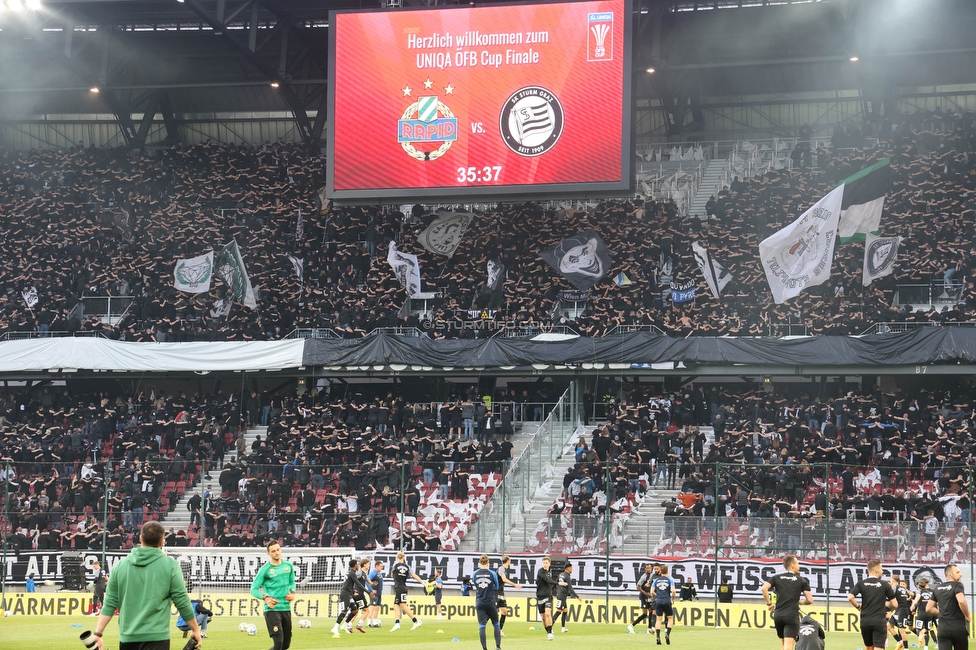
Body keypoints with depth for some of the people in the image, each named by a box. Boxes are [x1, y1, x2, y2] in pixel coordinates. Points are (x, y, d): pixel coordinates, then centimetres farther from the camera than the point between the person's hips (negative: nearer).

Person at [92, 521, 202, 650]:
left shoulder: (121, 565, 5)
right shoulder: (169, 565, -3)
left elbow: (110, 603, 4)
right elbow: (182, 602, -1)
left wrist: (98, 633, 7)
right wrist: (195, 629, 11)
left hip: (127, 637, 4)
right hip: (156, 637, -4)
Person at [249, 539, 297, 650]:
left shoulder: (288, 566, 7)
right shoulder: (265, 569, -7)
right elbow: (254, 589, -5)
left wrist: (292, 592, 2)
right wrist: (265, 598, -21)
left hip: (286, 608, 6)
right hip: (272, 609, -6)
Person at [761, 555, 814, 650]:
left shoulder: (777, 578, 10)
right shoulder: (801, 580, 5)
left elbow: (764, 588, -8)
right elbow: (810, 600, 1)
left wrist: (769, 603, 4)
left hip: (778, 615, 4)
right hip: (792, 615, -4)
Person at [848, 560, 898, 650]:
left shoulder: (861, 583, 3)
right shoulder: (884, 584, -1)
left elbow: (850, 597, -11)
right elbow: (894, 604, -2)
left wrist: (858, 606, 7)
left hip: (865, 621, 3)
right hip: (879, 622, -3)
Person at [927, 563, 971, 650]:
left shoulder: (937, 589, 12)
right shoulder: (957, 585, -7)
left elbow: (929, 608, 12)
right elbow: (961, 601, -25)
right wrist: (968, 616, -10)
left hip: (943, 627, 4)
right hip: (958, 627, -4)